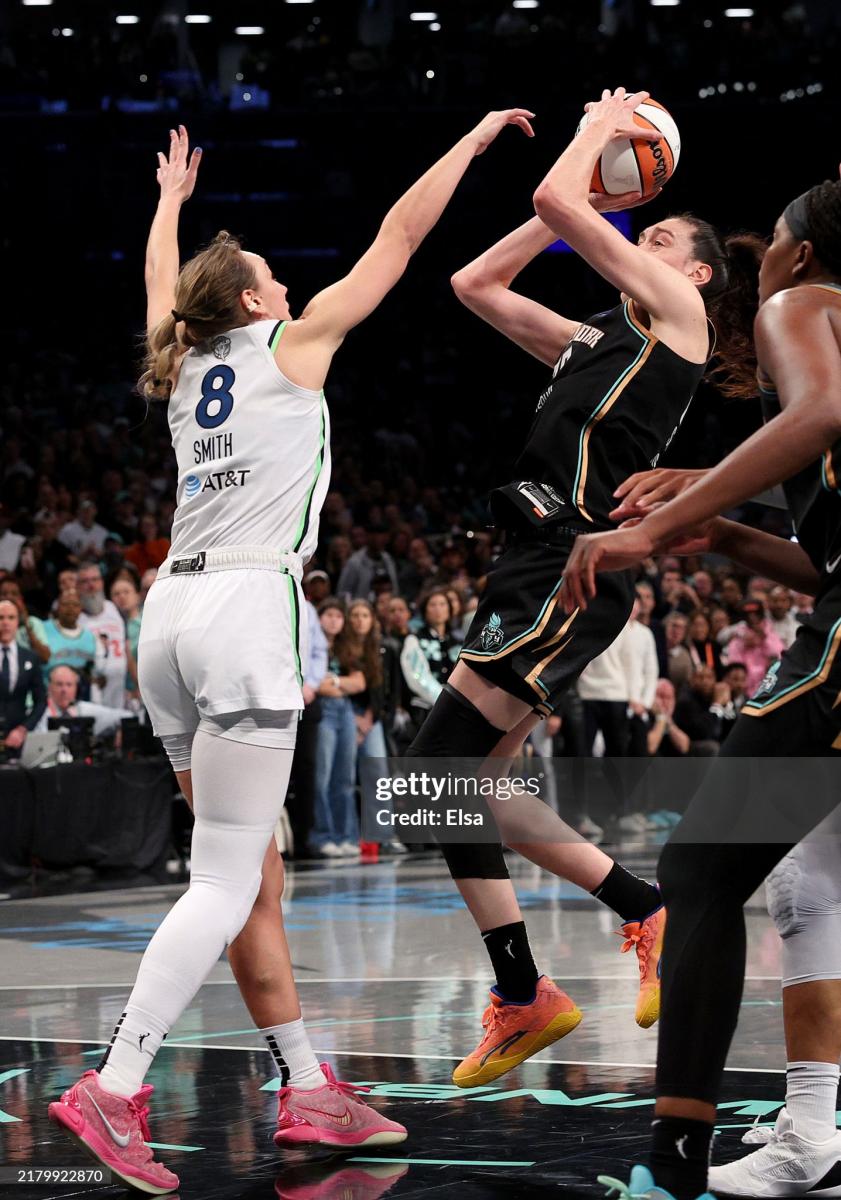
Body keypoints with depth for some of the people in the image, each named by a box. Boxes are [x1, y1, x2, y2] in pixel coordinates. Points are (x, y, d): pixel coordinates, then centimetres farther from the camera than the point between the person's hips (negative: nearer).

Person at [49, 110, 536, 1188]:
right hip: (247, 608, -8)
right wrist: (473, 139, 19)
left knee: (256, 872, 10)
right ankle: (111, 1091, -18)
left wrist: (172, 199, 58)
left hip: (172, 612, 8)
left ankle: (306, 1090, 14)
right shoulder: (291, 347, 5)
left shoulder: (182, 365, 19)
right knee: (225, 882, -9)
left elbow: (160, 283, 41)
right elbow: (399, 238, 9)